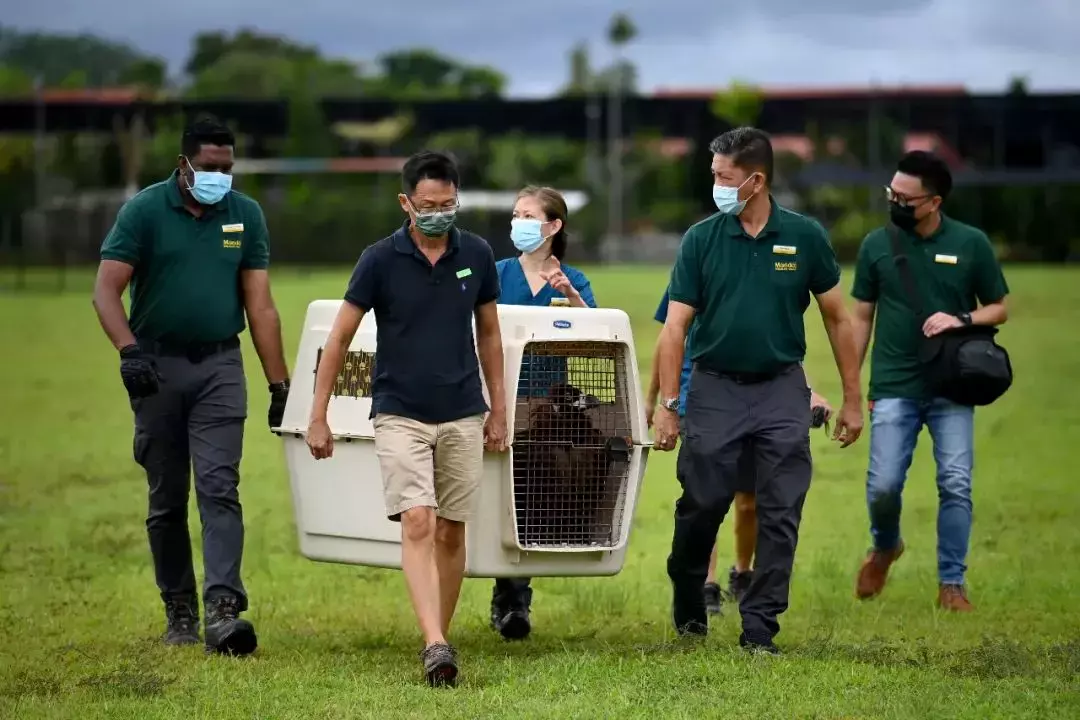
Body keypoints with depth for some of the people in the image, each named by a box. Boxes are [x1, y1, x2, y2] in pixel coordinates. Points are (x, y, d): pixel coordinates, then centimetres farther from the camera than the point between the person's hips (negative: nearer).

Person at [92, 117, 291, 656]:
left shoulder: (245, 215, 6)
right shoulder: (144, 211, -3)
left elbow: (260, 306, 7)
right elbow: (106, 289, -8)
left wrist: (279, 385, 4)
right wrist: (129, 349, -25)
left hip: (219, 368, 1)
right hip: (158, 367, -1)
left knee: (219, 488, -12)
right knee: (167, 499, 6)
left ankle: (223, 608, -21)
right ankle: (179, 612, 16)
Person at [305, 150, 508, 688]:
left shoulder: (477, 255, 1)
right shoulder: (380, 260, -7)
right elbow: (339, 338, -2)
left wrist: (498, 411, 12)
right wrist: (318, 417, -4)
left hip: (462, 417, 3)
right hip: (400, 415, -3)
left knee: (452, 533, 7)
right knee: (418, 525, -16)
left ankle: (440, 639, 19)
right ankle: (435, 645, -25)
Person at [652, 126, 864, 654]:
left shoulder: (804, 237, -1)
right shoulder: (701, 240, -1)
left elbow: (837, 319, 6)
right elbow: (675, 327, -2)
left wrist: (852, 399, 5)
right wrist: (667, 403, -9)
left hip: (781, 390, 0)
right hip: (715, 389, 0)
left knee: (779, 517, -1)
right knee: (701, 505, 2)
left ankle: (759, 629, 5)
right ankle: (687, 600, 27)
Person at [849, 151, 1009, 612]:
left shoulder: (971, 244, -1)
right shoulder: (876, 245, 2)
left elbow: (999, 309, 7)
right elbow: (862, 318, 9)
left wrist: (961, 320, -14)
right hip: (893, 388, 0)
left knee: (956, 486, -3)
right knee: (883, 484, -4)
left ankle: (952, 584, 9)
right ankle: (885, 548, 27)